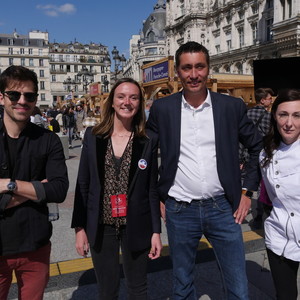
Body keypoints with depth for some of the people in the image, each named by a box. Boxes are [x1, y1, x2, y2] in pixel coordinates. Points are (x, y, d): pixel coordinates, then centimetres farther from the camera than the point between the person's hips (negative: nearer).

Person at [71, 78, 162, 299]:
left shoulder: (148, 141, -4)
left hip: (136, 226, 0)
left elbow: (153, 189, -1)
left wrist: (156, 231, -2)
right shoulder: (93, 136, -2)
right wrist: (79, 227, -1)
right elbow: (83, 185, 0)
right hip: (100, 226, 1)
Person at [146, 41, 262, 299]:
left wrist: (247, 190, 4)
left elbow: (258, 148, 9)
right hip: (179, 211, 0)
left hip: (223, 208, 1)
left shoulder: (232, 106, -2)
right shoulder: (162, 109, -3)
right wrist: (156, 197, 4)